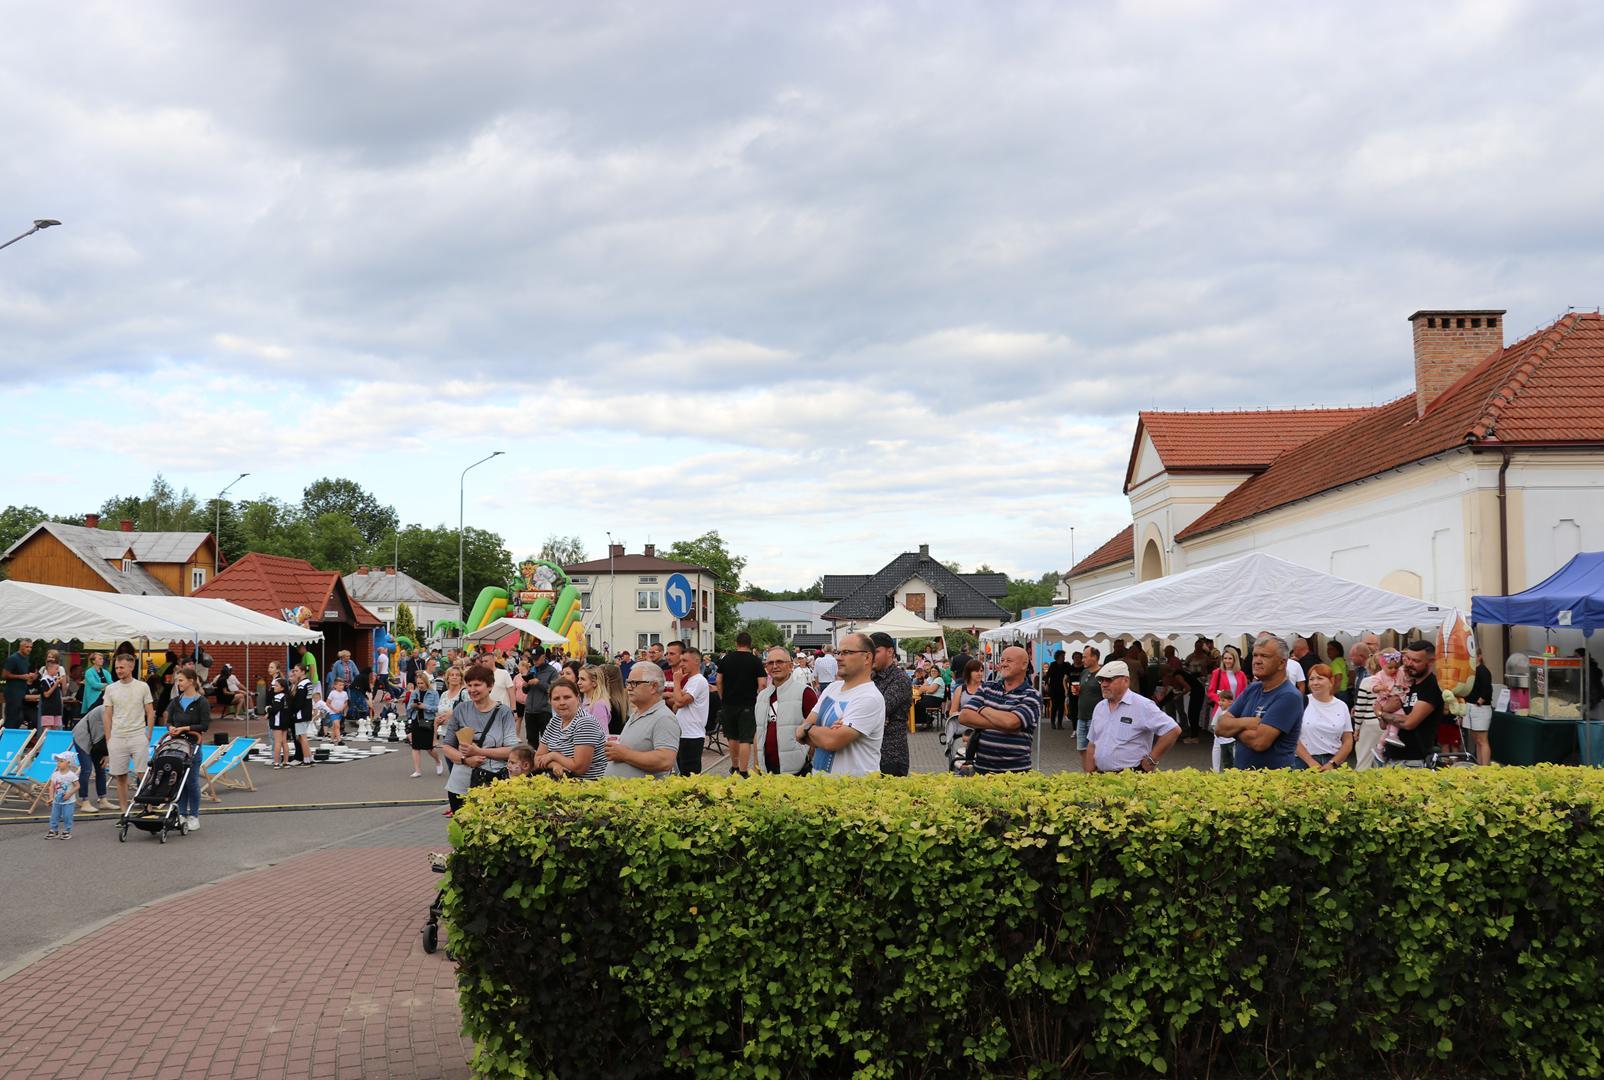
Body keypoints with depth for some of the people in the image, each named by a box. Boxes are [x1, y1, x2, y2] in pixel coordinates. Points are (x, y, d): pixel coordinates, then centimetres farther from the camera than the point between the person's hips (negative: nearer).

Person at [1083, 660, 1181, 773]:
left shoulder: (1142, 706, -9)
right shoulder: (1099, 707, 13)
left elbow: (1173, 730, -15)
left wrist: (1151, 759, -12)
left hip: (1132, 777, -6)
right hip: (1101, 776, 6)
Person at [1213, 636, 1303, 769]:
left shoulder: (1289, 696, -10)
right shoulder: (1252, 689, 13)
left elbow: (1259, 741, -18)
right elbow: (1220, 727, 7)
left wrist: (1234, 728, 0)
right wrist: (1246, 723, -11)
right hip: (1243, 774, 6)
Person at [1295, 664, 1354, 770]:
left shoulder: (1341, 706, 7)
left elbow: (1348, 742, 7)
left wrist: (1332, 764, -6)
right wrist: (1311, 762, -11)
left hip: (1333, 763, 2)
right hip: (1304, 763, -2)